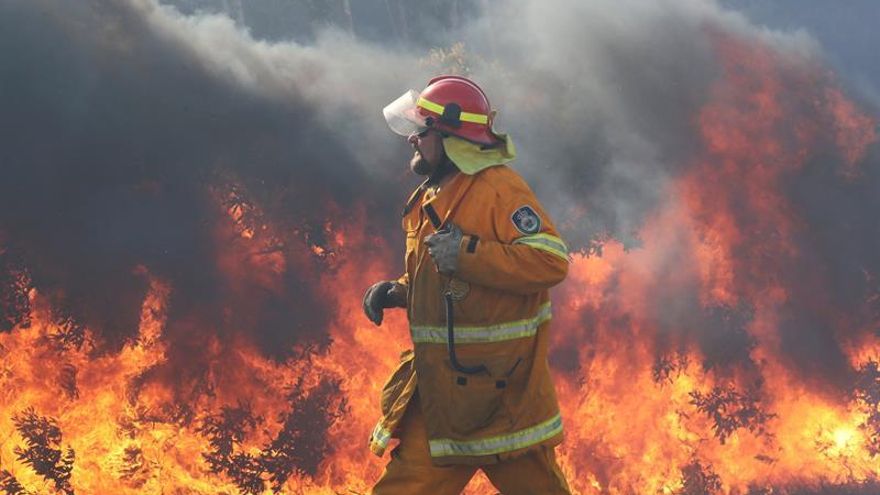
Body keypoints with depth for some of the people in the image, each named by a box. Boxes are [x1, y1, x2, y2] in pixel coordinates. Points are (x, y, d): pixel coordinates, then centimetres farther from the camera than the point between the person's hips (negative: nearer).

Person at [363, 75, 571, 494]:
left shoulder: (499, 189, -15)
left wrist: (467, 253, -27)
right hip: (440, 380, 8)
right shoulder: (432, 197, 14)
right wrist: (397, 291, 7)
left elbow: (550, 261, -25)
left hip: (497, 378, -8)